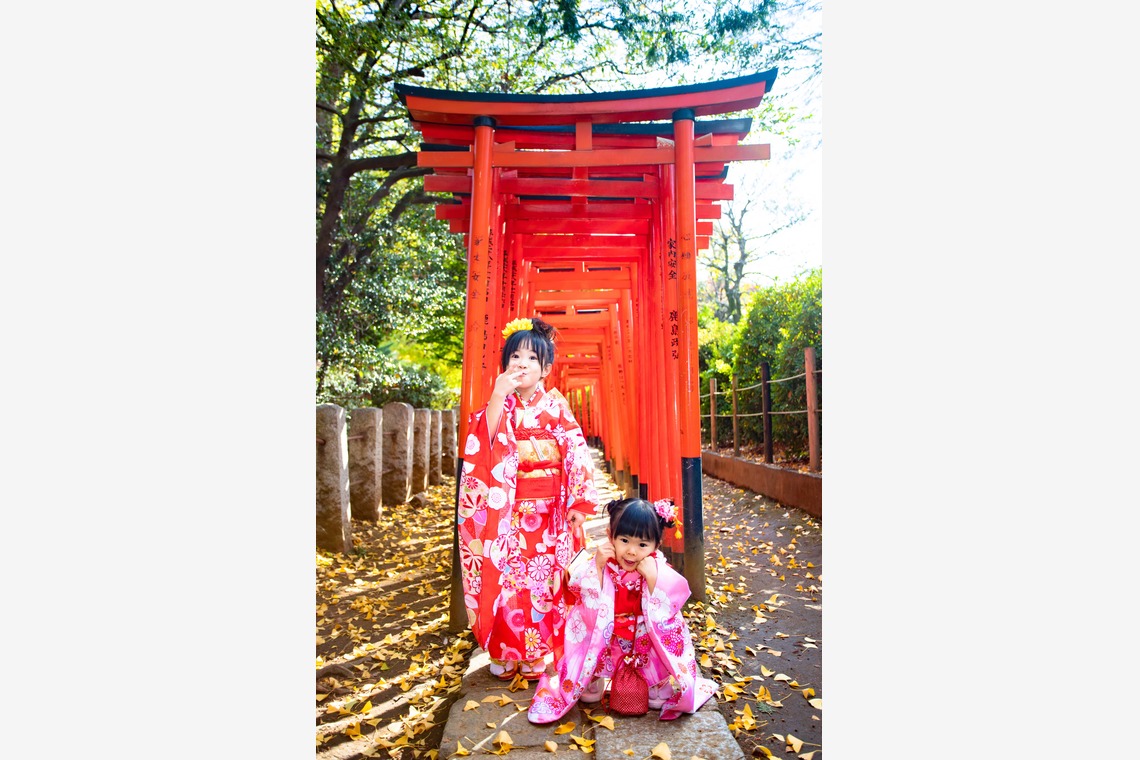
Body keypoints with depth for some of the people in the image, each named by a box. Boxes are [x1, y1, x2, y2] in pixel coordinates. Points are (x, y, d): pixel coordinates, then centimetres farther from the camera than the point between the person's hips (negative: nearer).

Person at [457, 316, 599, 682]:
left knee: (543, 577, 8)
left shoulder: (556, 406, 0)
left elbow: (576, 453, -3)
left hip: (547, 512, 0)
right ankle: (503, 652, 27)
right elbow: (482, 443, -16)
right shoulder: (497, 404, 1)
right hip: (505, 510, 1)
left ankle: (536, 652, 28)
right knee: (504, 577, 6)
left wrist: (579, 502, -10)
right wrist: (498, 397, -22)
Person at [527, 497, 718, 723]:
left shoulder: (659, 570, -16)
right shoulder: (603, 563, -16)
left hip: (645, 639, 0)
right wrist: (597, 566, -32)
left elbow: (664, 612, -23)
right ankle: (590, 685, 8)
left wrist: (653, 578, -36)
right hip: (604, 637, 0)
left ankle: (661, 692, 11)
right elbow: (591, 603, -21)